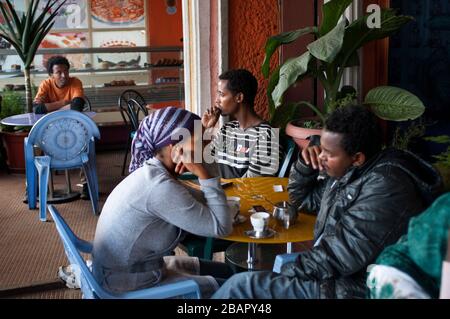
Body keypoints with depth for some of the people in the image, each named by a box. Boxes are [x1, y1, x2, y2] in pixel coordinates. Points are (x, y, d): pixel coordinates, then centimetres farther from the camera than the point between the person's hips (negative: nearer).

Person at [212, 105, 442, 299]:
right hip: (333, 275, 10)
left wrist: (289, 271, -15)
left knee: (241, 287, -12)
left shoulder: (385, 185, -21)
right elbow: (301, 199, 22)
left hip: (352, 289, -10)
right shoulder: (348, 174, 8)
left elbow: (345, 254, -27)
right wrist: (306, 163, 2)